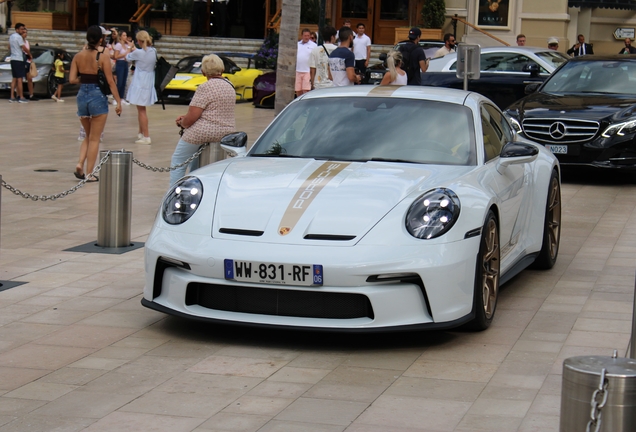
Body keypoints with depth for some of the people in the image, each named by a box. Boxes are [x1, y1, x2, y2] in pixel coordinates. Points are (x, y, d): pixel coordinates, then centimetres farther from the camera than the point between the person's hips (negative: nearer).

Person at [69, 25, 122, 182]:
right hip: (98, 96, -4)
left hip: (82, 95, 4)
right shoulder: (103, 56, -10)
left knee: (88, 136, 20)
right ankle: (89, 173, 6)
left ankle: (80, 165, 2)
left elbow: (72, 79, -3)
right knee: (94, 138, 5)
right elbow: (110, 81, -10)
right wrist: (118, 102, -5)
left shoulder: (79, 56, 2)